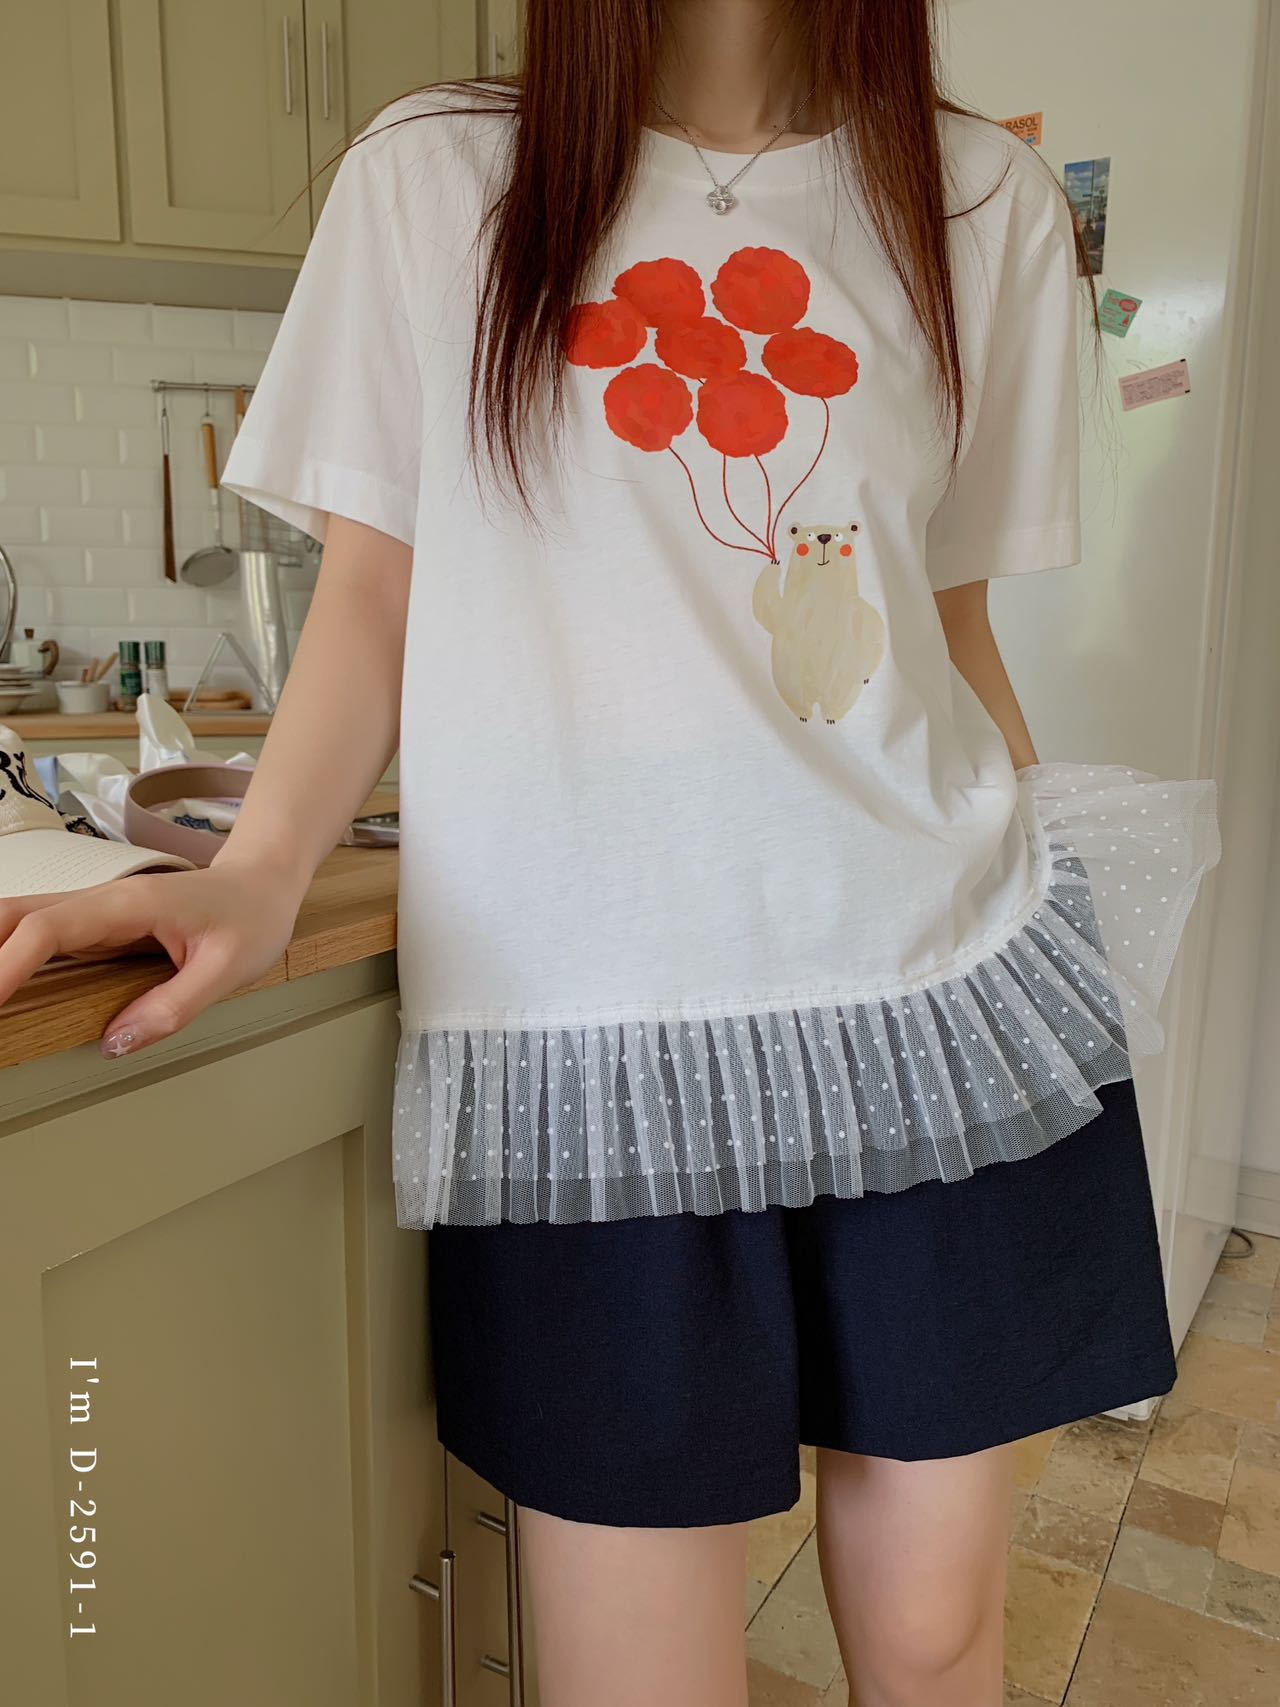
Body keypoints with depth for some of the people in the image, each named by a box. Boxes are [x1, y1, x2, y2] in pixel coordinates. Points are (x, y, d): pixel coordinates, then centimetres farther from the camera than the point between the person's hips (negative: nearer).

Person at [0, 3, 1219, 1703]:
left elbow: (953, 623, 14)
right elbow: (372, 594, 6)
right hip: (584, 1019, -1)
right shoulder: (426, 177, 8)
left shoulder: (989, 203, 12)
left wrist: (1047, 894, 7)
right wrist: (255, 874, -10)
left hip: (935, 994, 3)